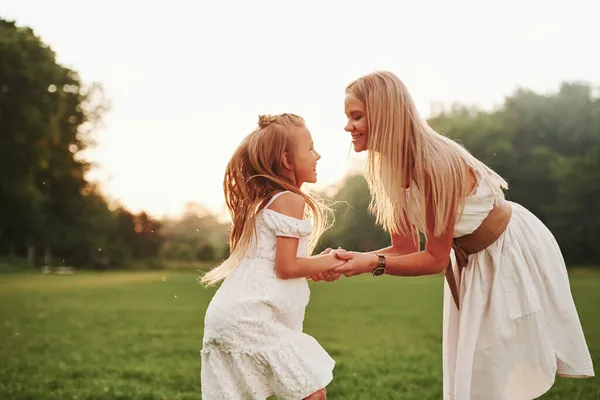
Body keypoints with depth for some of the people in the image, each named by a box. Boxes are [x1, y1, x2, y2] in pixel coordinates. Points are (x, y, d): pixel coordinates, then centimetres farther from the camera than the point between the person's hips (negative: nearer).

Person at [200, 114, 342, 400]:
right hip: (251, 318, -10)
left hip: (228, 315, 10)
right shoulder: (291, 201, -8)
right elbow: (286, 267, -13)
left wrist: (317, 266, 17)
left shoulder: (264, 201, 21)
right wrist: (326, 263, 1)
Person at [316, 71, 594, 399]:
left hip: (513, 249, -8)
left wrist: (372, 264, -33)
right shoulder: (388, 168, -9)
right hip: (470, 260, 8)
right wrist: (346, 260, -21)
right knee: (470, 373, 13)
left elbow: (435, 259, -25)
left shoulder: (433, 165, -33)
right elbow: (405, 249, -8)